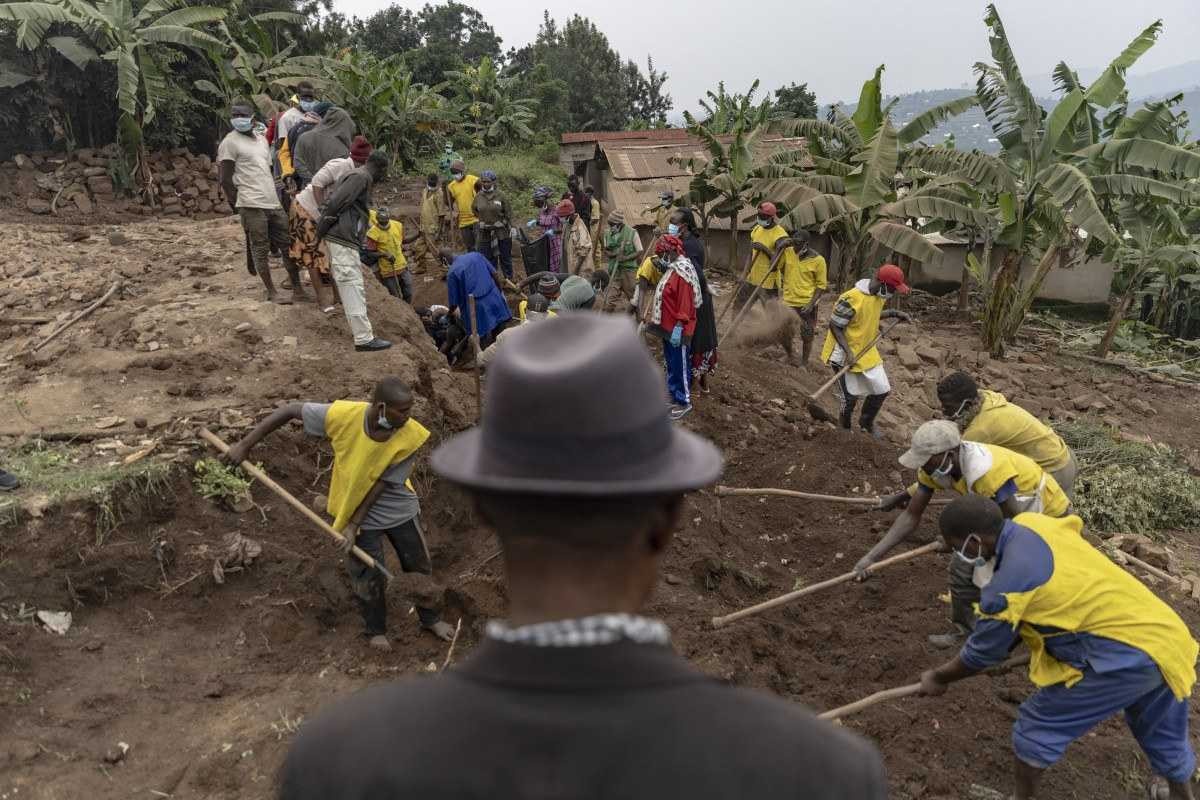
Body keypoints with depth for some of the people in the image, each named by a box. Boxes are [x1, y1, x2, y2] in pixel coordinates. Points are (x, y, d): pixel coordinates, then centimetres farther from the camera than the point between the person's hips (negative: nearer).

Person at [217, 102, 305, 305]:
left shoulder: (262, 139, 18)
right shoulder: (230, 142, -4)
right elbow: (226, 180, -6)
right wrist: (237, 207, -7)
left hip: (274, 203, 7)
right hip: (252, 205, -7)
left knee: (289, 245, 6)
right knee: (260, 250, -2)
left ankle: (298, 289, 12)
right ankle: (271, 293, 5)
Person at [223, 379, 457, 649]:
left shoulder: (410, 436, -28)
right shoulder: (344, 414, -31)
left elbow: (381, 485, -20)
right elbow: (289, 411, -18)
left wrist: (353, 525, -16)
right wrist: (244, 445, -14)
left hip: (400, 510, 1)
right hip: (359, 513, -1)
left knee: (420, 567, 16)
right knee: (368, 578, 12)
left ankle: (430, 619, 43)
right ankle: (376, 630, 40)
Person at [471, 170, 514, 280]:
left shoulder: (500, 195, -9)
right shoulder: (478, 196, 0)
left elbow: (508, 212, -3)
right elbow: (474, 210, 19)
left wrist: (510, 227, -4)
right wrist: (483, 218, 12)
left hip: (501, 232, -2)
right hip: (485, 234, 3)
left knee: (505, 258, 10)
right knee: (488, 259, 10)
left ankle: (509, 279, 23)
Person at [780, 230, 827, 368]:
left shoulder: (818, 260, -12)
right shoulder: (788, 253, -4)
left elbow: (821, 285, -8)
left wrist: (811, 304, -16)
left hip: (807, 303, -3)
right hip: (788, 301, 3)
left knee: (807, 336, 8)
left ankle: (804, 364, 26)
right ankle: (789, 356, 36)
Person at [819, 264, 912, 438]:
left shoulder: (879, 295, -2)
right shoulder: (852, 299, -27)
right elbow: (834, 325, -21)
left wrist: (894, 313, 4)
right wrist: (848, 352, -25)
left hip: (867, 351, 8)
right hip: (846, 354, -8)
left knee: (882, 389, 11)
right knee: (850, 396, 3)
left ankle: (867, 423, 34)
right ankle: (844, 428, 29)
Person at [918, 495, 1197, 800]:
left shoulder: (1009, 581, -19)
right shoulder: (1032, 523, 2)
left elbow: (982, 652, -5)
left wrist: (938, 678, 14)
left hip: (1126, 655, -9)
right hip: (1167, 634, 9)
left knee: (1036, 728, 6)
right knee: (1161, 733, 33)